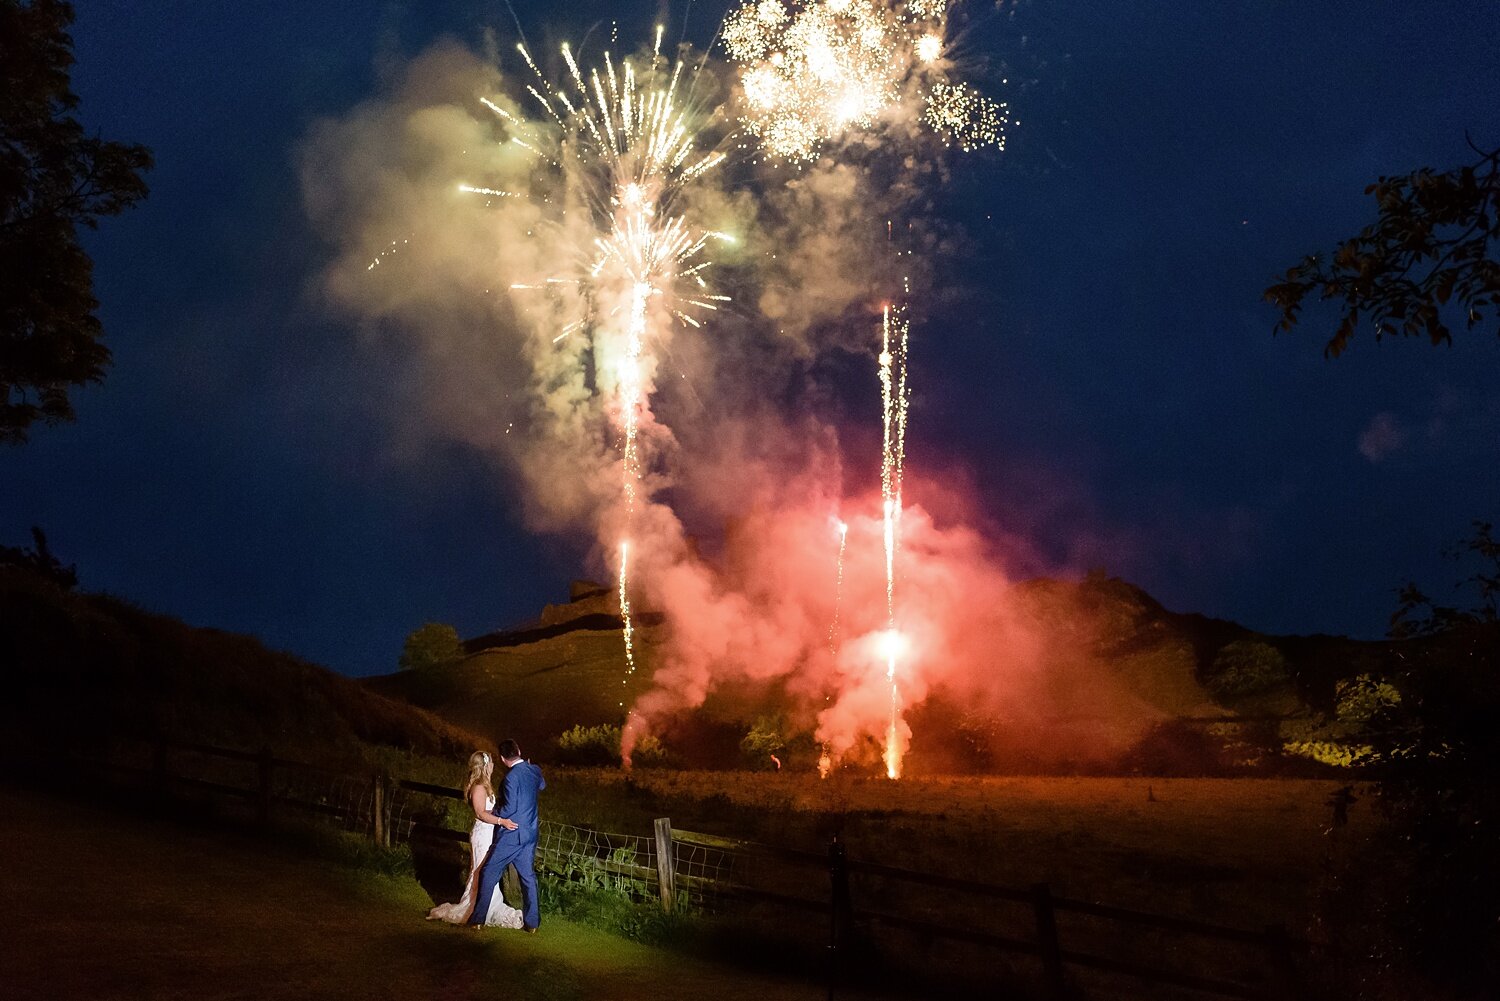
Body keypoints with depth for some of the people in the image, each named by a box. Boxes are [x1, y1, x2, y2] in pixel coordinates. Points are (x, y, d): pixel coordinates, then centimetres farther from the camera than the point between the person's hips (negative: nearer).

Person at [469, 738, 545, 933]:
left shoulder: (512, 776, -19)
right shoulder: (534, 770, 4)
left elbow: (509, 809, -19)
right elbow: (542, 785, 27)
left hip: (511, 834, -7)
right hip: (530, 833, 7)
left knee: (489, 874, 4)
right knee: (528, 876, 12)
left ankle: (477, 918, 8)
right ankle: (532, 922, 14)